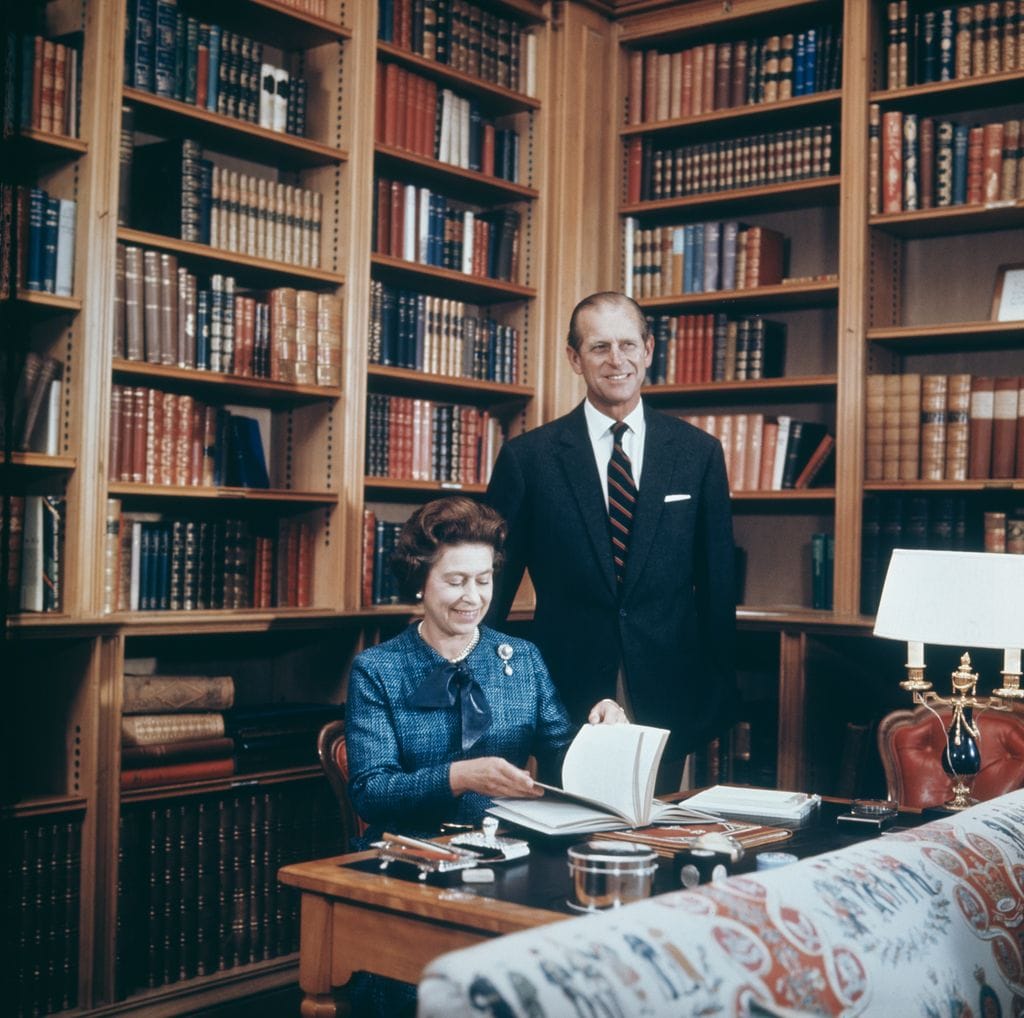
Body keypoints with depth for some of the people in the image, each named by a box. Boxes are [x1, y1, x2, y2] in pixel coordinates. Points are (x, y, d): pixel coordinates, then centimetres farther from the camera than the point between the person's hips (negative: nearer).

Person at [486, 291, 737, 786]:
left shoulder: (699, 452, 3)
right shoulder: (527, 457, -1)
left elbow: (717, 582, 7)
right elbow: (494, 586, 3)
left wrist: (719, 697, 7)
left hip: (667, 696, 1)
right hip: (567, 696, -1)